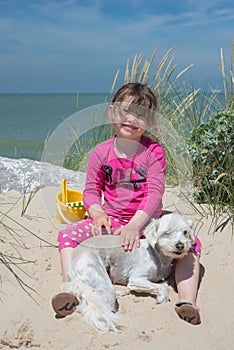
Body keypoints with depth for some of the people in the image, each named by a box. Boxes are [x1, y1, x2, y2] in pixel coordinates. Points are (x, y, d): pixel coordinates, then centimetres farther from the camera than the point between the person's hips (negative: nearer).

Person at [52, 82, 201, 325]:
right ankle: (70, 290, -20)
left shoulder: (154, 152, -7)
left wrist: (135, 225, -30)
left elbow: (155, 193, -16)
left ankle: (187, 301, -24)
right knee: (68, 234, -17)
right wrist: (98, 214, -18)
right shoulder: (100, 153, 0)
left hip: (148, 222, -1)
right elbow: (91, 190, 5)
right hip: (111, 221, 2)